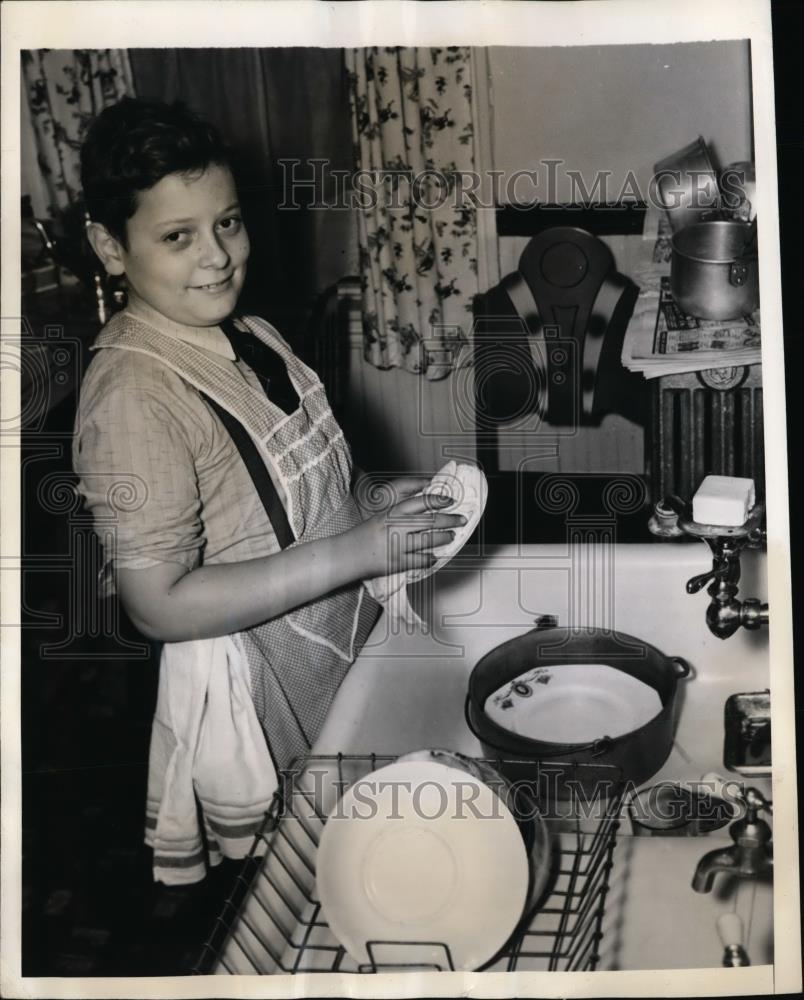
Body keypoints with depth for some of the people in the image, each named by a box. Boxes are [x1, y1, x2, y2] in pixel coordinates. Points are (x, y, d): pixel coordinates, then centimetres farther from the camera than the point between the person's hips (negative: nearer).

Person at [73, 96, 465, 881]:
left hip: (338, 656, 8)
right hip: (250, 694, -8)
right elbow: (158, 603, -26)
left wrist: (378, 506, -5)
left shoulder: (252, 337, 1)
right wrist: (356, 550, -28)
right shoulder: (133, 396, -24)